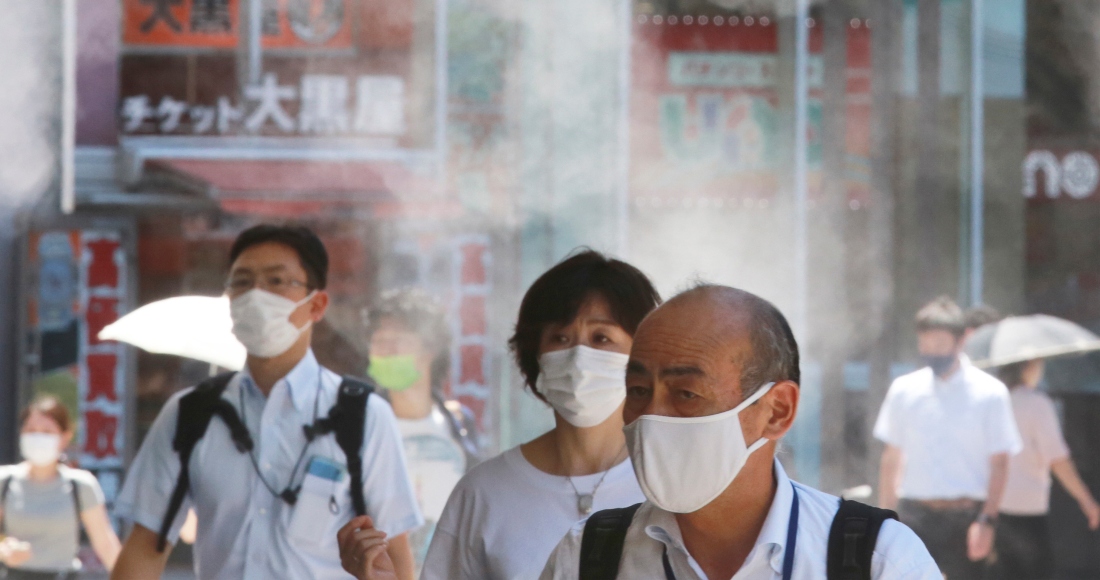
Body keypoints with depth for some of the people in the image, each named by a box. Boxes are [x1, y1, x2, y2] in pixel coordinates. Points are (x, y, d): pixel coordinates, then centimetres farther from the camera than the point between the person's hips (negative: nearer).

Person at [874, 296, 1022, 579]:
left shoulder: (990, 393, -2)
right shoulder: (904, 391, 7)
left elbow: (999, 463, -3)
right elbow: (891, 459, 12)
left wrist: (987, 521, -11)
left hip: (966, 517, -2)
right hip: (916, 516, 2)